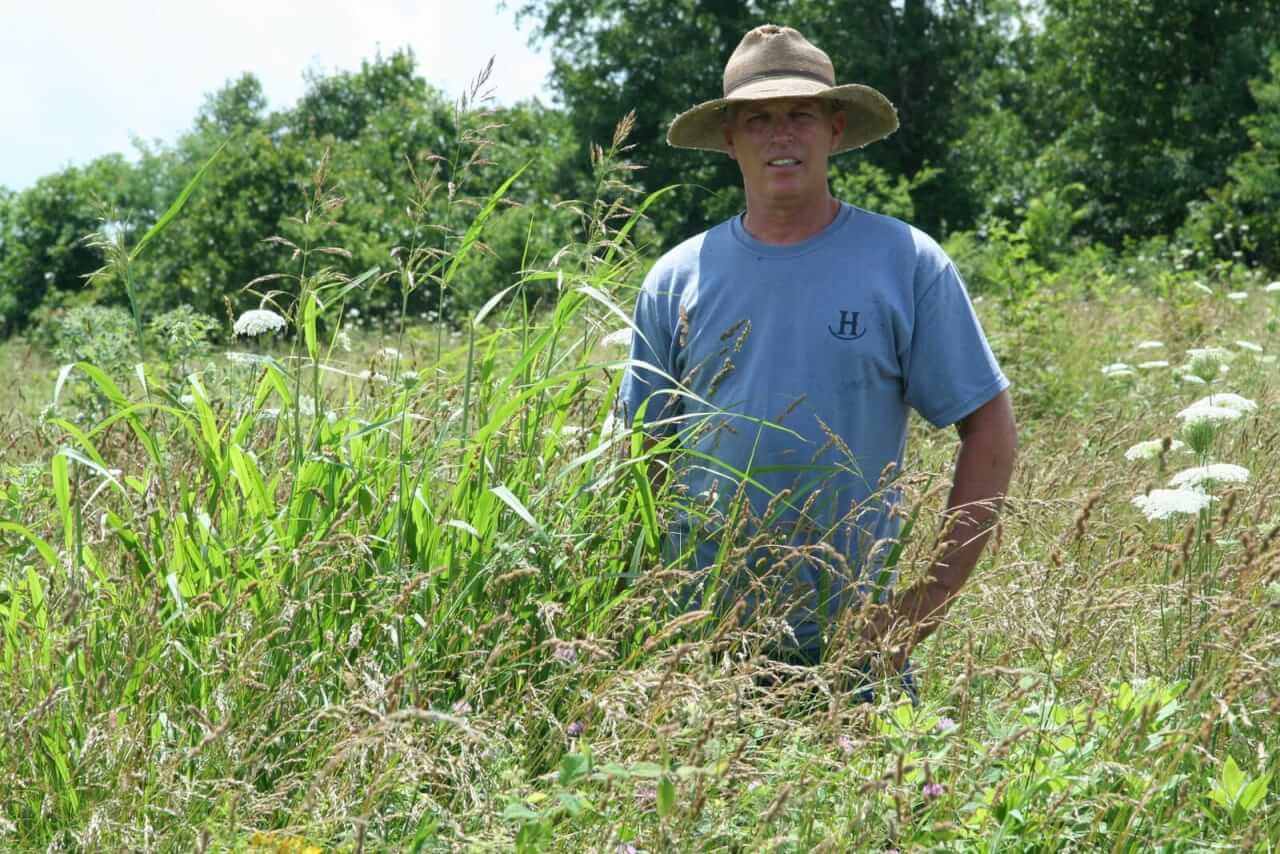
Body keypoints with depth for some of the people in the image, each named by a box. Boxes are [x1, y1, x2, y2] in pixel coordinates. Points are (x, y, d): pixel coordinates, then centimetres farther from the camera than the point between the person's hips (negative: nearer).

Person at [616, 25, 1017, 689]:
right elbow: (641, 454, 10)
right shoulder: (677, 279, 4)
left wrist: (925, 608, -7)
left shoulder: (907, 264, -2)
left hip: (852, 636, -2)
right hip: (698, 632, 2)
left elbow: (989, 431, -1)